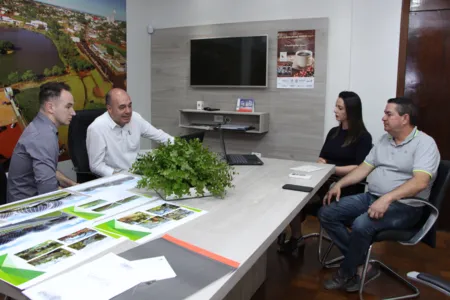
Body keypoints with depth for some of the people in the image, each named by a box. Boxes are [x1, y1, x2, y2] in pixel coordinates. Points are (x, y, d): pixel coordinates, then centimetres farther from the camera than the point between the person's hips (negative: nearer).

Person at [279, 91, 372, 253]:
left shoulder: (363, 137, -3)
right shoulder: (333, 132, 17)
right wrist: (321, 164, -4)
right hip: (325, 181, 6)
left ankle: (296, 237, -1)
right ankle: (295, 237, -12)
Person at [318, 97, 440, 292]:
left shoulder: (424, 143, -10)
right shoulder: (384, 140, 13)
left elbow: (420, 182, -24)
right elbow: (364, 168, 15)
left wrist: (387, 198, -36)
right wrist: (339, 184, 2)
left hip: (404, 206, -7)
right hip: (371, 197, 8)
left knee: (361, 225, -35)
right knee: (326, 213, -8)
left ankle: (346, 273, -6)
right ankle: (363, 265, -6)